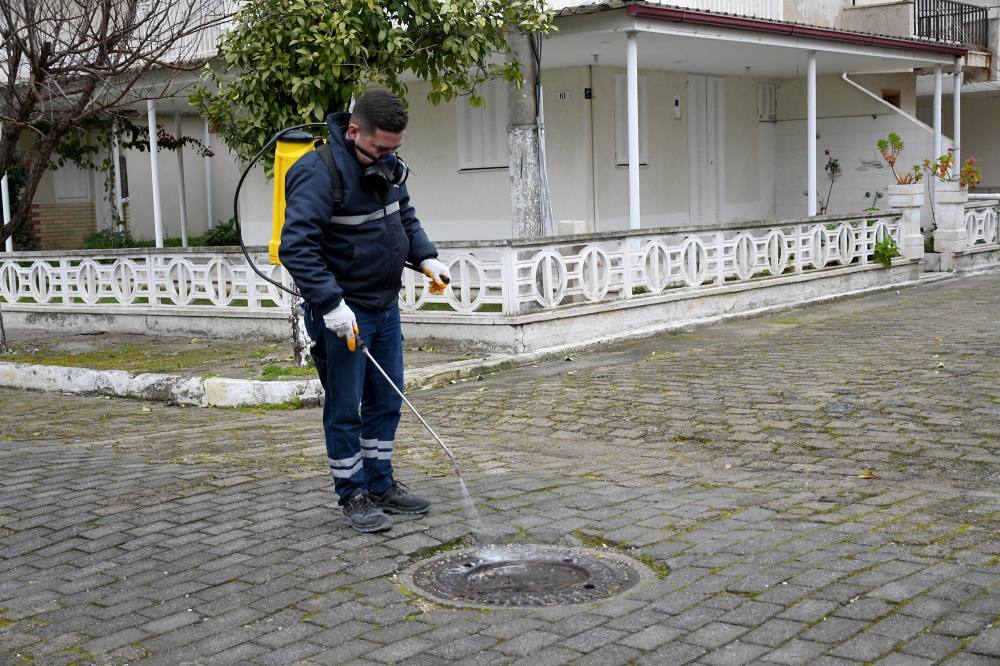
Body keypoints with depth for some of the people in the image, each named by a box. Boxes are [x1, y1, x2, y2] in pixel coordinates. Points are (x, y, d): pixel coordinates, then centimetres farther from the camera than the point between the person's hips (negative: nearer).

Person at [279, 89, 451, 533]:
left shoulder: (387, 167, 5)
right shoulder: (318, 173, -21)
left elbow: (404, 217, 21)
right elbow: (296, 248, -27)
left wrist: (425, 259, 5)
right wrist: (331, 304, -31)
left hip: (385, 306, 8)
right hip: (341, 313, -8)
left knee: (386, 401, 15)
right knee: (345, 408, 2)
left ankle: (381, 485, 27)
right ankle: (352, 495, 15)